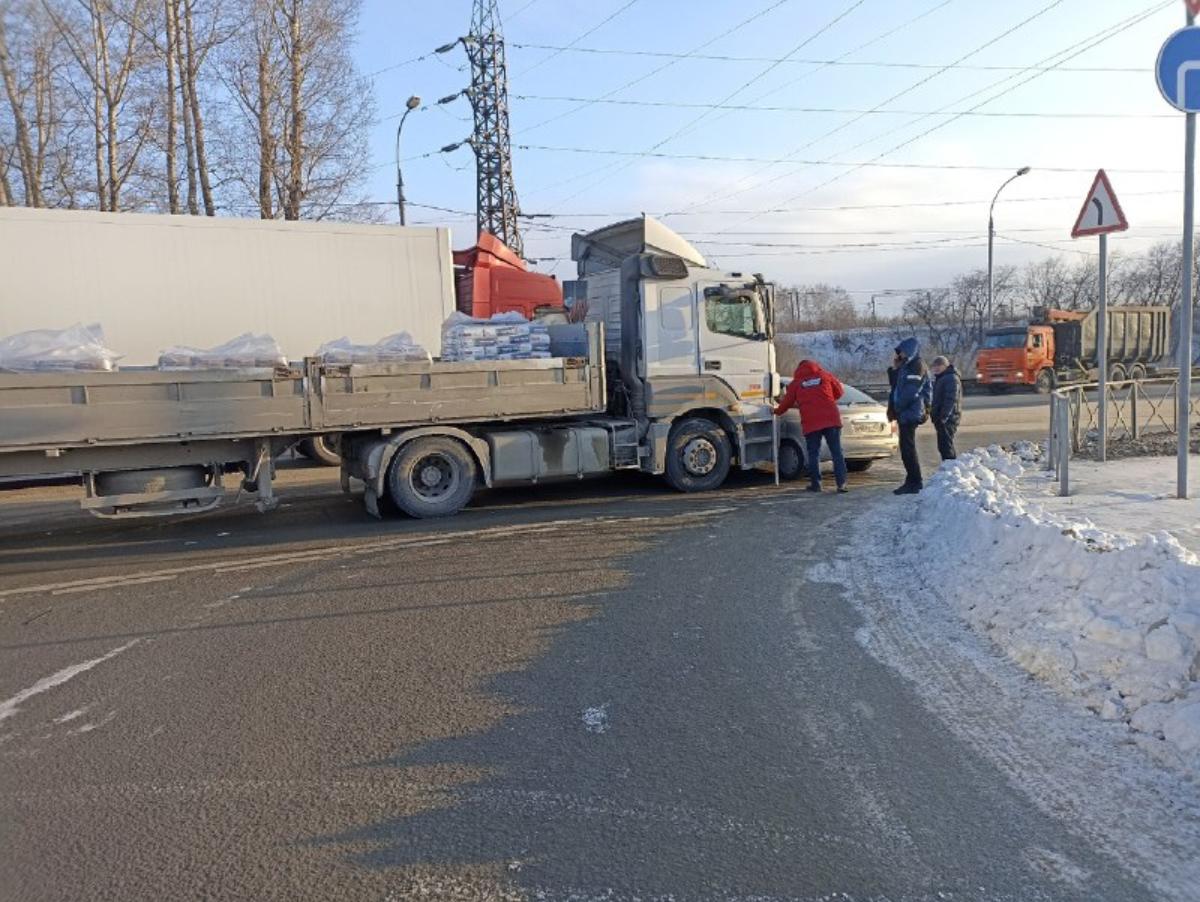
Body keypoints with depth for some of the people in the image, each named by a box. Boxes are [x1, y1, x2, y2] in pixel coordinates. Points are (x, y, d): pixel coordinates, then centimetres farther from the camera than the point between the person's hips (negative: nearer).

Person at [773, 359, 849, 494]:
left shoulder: (796, 383, 10)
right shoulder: (826, 376, 12)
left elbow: (787, 402, 13)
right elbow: (839, 392, 18)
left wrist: (777, 411, 32)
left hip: (810, 423, -1)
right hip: (831, 420, 1)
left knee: (813, 454, 8)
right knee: (837, 452, 2)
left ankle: (815, 484, 8)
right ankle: (841, 484, -3)